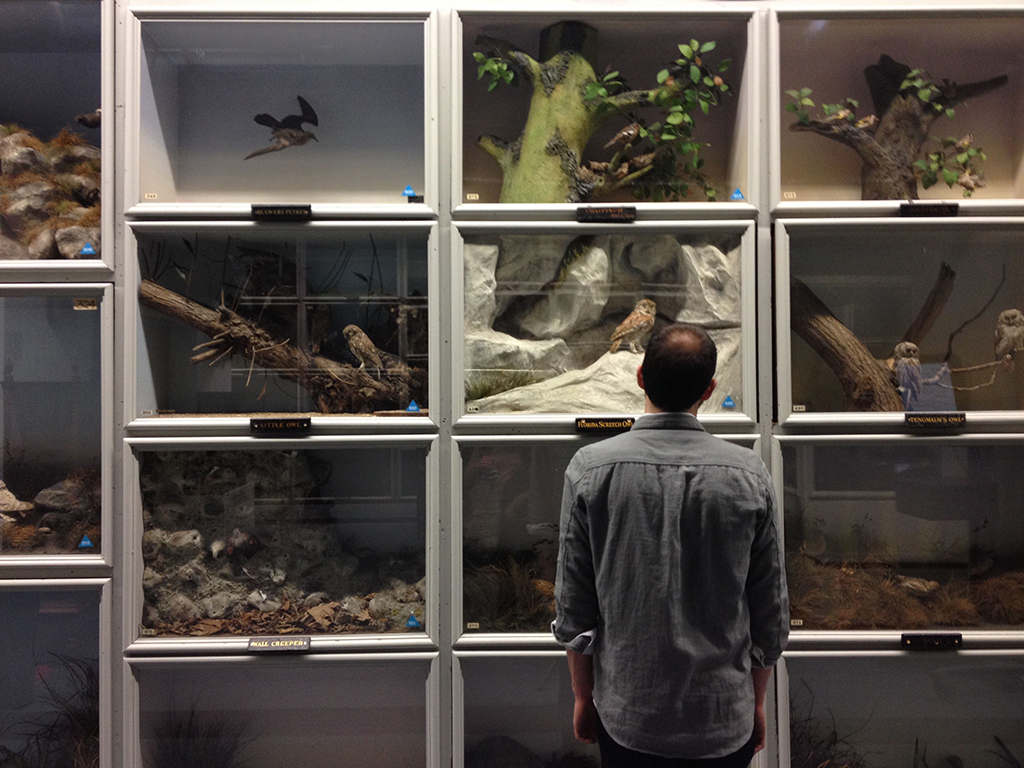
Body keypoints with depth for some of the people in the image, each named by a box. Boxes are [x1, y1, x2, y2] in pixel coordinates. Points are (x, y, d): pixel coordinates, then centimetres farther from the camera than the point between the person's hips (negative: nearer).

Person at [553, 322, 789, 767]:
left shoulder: (590, 468, -14)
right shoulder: (749, 475, -11)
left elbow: (574, 610, -7)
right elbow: (772, 617, -3)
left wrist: (584, 697, 8)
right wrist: (756, 703, 13)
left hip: (627, 718, 0)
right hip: (724, 720, 1)